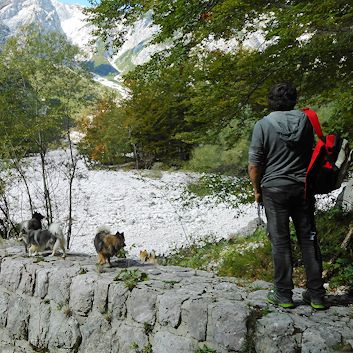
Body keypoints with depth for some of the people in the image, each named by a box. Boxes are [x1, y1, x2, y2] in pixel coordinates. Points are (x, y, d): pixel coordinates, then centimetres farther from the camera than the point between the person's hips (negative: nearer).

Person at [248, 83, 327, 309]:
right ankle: (317, 295, 16)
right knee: (309, 239, 10)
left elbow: (254, 164, -10)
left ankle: (284, 295, 11)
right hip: (303, 187, 3)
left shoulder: (263, 124, -8)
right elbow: (312, 153, 11)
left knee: (280, 241, 5)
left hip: (274, 188, -3)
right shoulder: (304, 120, 2)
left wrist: (257, 190, 4)